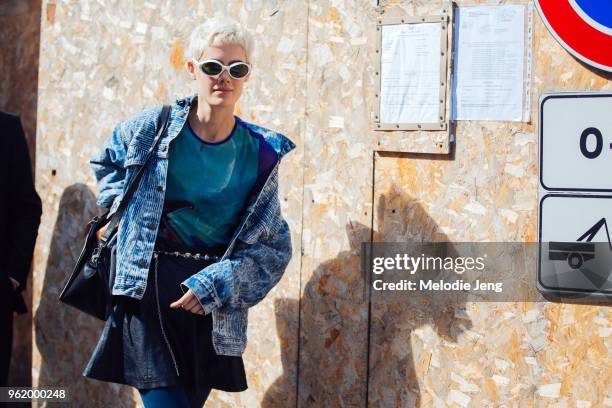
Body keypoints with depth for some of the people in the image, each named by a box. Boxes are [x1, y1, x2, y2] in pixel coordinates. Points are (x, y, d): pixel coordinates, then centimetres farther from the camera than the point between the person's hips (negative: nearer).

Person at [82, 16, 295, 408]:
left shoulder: (262, 154, -3)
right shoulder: (153, 127, -4)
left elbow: (275, 246, 0)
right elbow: (106, 163, 19)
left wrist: (216, 285, -13)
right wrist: (123, 205, 2)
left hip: (214, 308, 2)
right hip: (147, 289, -2)